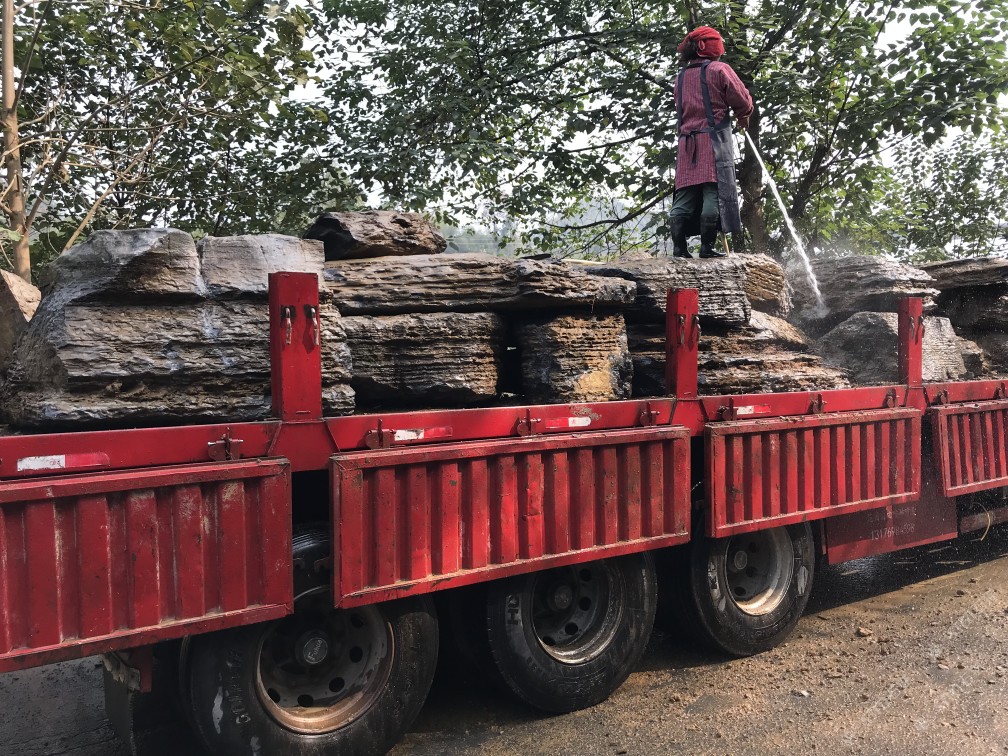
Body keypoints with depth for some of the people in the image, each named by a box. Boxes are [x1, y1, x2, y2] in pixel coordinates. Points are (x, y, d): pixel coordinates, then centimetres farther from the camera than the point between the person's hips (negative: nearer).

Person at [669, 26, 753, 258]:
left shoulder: (681, 76, 18)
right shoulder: (719, 69, 2)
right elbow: (743, 101, 3)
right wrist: (743, 116, 21)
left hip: (687, 141, 6)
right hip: (714, 139, -5)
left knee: (684, 196, 2)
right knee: (715, 192, -6)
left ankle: (679, 246, -4)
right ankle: (708, 246, -11)